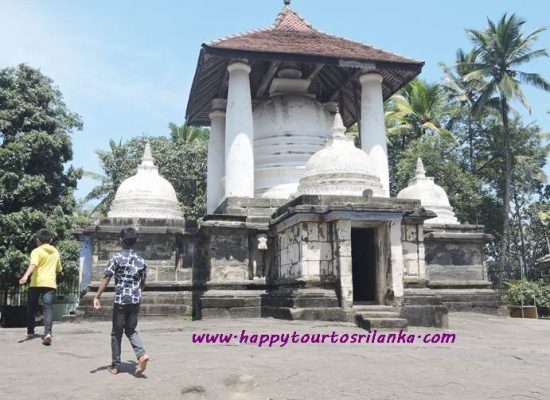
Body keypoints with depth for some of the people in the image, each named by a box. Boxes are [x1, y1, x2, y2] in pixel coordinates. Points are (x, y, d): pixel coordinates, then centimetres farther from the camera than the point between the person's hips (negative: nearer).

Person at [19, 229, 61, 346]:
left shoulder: (37, 251, -1)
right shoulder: (55, 252, 15)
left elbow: (33, 265, -22)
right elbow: (58, 269, 26)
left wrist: (26, 276, -35)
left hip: (36, 283, -2)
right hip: (50, 283, 3)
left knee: (31, 307, 17)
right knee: (48, 308, -6)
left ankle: (30, 332, 28)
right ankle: (48, 333, -26)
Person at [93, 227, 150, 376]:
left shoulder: (116, 258, -6)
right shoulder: (141, 261, 7)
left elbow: (106, 279, -12)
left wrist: (97, 297, -9)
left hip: (120, 300, -4)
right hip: (135, 300, 4)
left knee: (116, 333, 9)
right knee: (131, 330, 17)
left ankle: (115, 365, 16)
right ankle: (141, 354, -6)